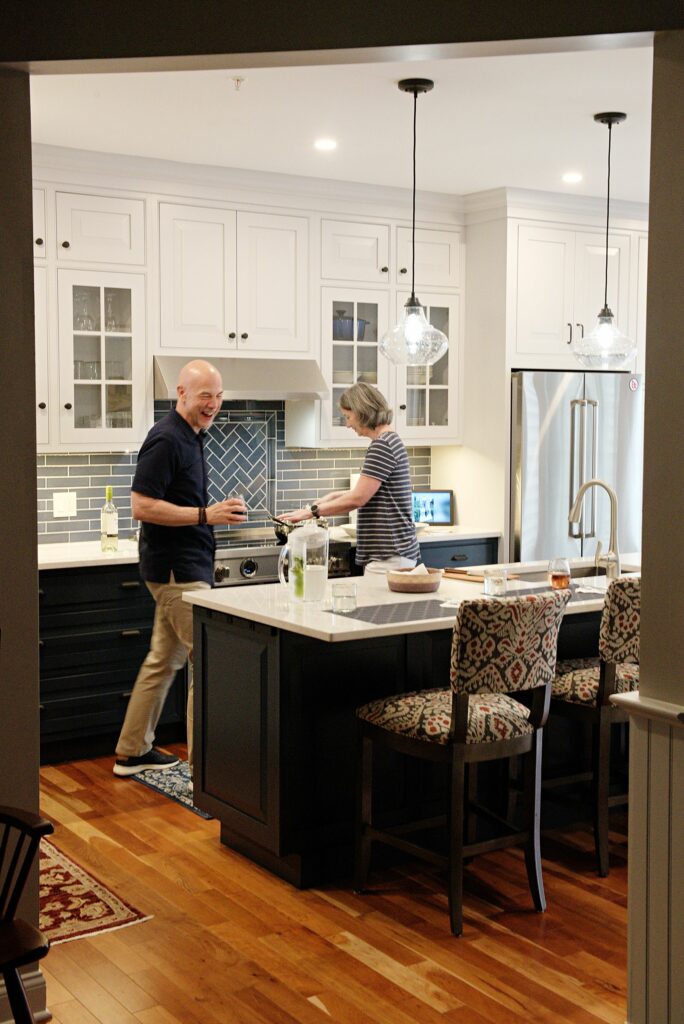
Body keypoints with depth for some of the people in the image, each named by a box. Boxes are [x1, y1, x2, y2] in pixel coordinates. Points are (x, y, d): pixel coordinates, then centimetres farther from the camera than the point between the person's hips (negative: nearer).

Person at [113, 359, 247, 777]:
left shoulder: (190, 436, 14)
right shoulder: (166, 440, -16)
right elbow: (142, 506, -21)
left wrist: (217, 512, 15)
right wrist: (206, 515, -24)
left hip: (185, 566, 10)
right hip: (178, 569, -10)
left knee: (164, 661, 15)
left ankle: (132, 752, 25)